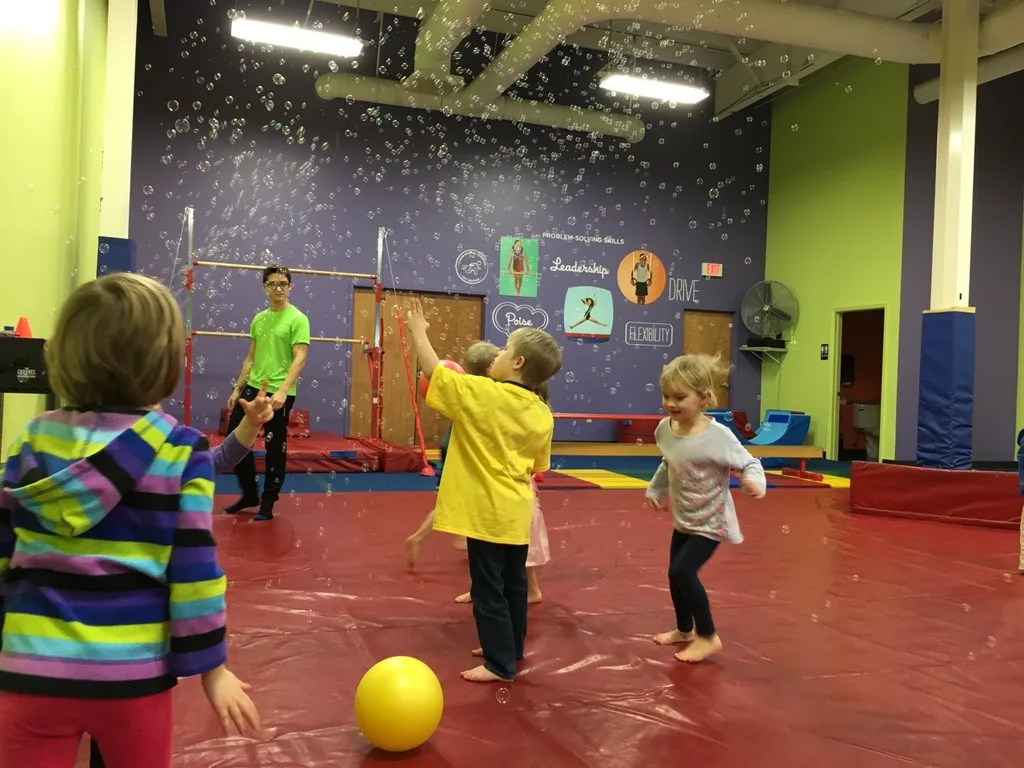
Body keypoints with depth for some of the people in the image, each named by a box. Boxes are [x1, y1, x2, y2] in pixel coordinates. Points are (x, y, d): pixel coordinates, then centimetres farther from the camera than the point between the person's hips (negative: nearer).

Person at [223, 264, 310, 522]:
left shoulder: (297, 319, -8)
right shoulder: (258, 319, 12)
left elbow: (300, 358, -17)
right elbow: (251, 358, 19)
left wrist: (282, 391, -27)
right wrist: (237, 389, 14)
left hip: (278, 394, -7)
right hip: (253, 388, 7)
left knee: (275, 449, 2)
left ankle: (268, 503, 15)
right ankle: (249, 494, 26)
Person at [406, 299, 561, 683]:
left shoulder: (481, 393, -16)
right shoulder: (542, 414, 1)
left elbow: (435, 372, -9)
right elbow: (538, 466, 10)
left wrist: (418, 332, 5)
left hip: (487, 511, -7)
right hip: (517, 512, 7)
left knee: (488, 588, 2)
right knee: (513, 583, 18)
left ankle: (500, 663, 9)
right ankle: (511, 648, 32)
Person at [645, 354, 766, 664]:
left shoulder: (718, 435, -27)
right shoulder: (665, 429, -7)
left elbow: (749, 463, -20)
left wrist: (754, 482, -41)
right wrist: (655, 490, 21)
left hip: (711, 521, -7)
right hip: (683, 519, 7)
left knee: (682, 571, -14)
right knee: (675, 574, 16)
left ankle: (708, 636, 6)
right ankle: (684, 629, 40)